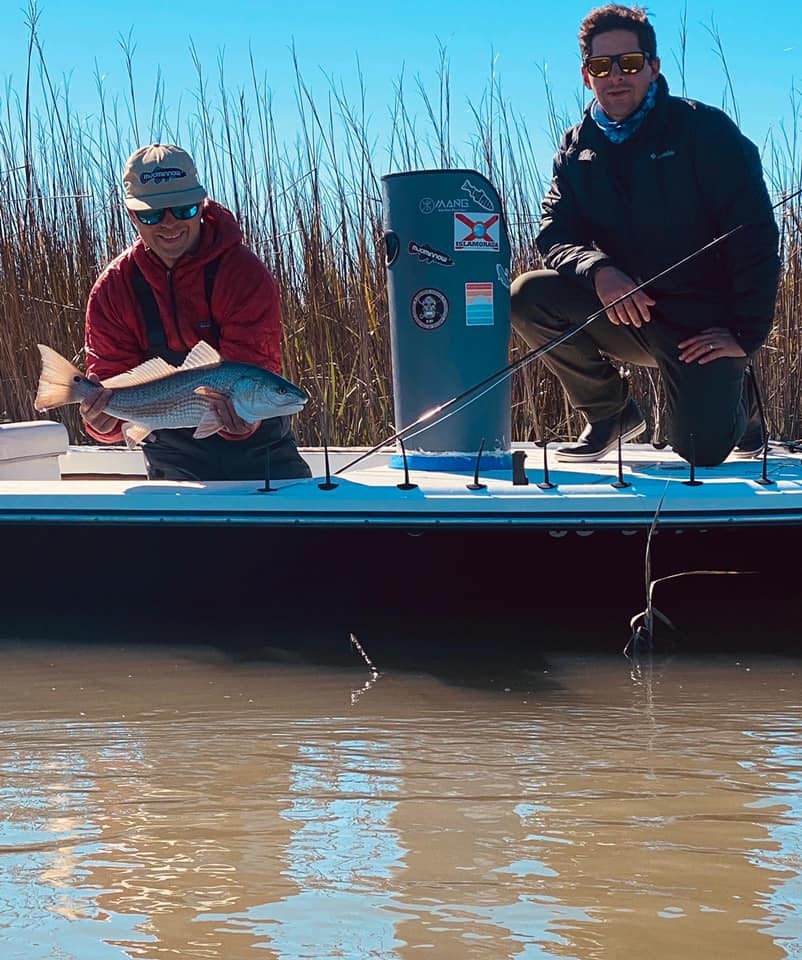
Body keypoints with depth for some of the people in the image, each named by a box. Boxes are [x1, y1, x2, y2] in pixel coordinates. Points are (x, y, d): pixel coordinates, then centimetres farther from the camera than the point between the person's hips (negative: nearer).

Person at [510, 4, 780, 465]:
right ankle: (611, 412, 0)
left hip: (702, 322, -4)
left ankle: (736, 397, 18)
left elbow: (755, 236, -12)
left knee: (703, 450, -22)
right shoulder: (578, 149, 6)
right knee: (529, 296, -22)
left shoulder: (704, 130, -9)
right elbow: (555, 236, -3)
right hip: (623, 313, 4)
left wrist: (746, 333, -17)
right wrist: (598, 271, -26)